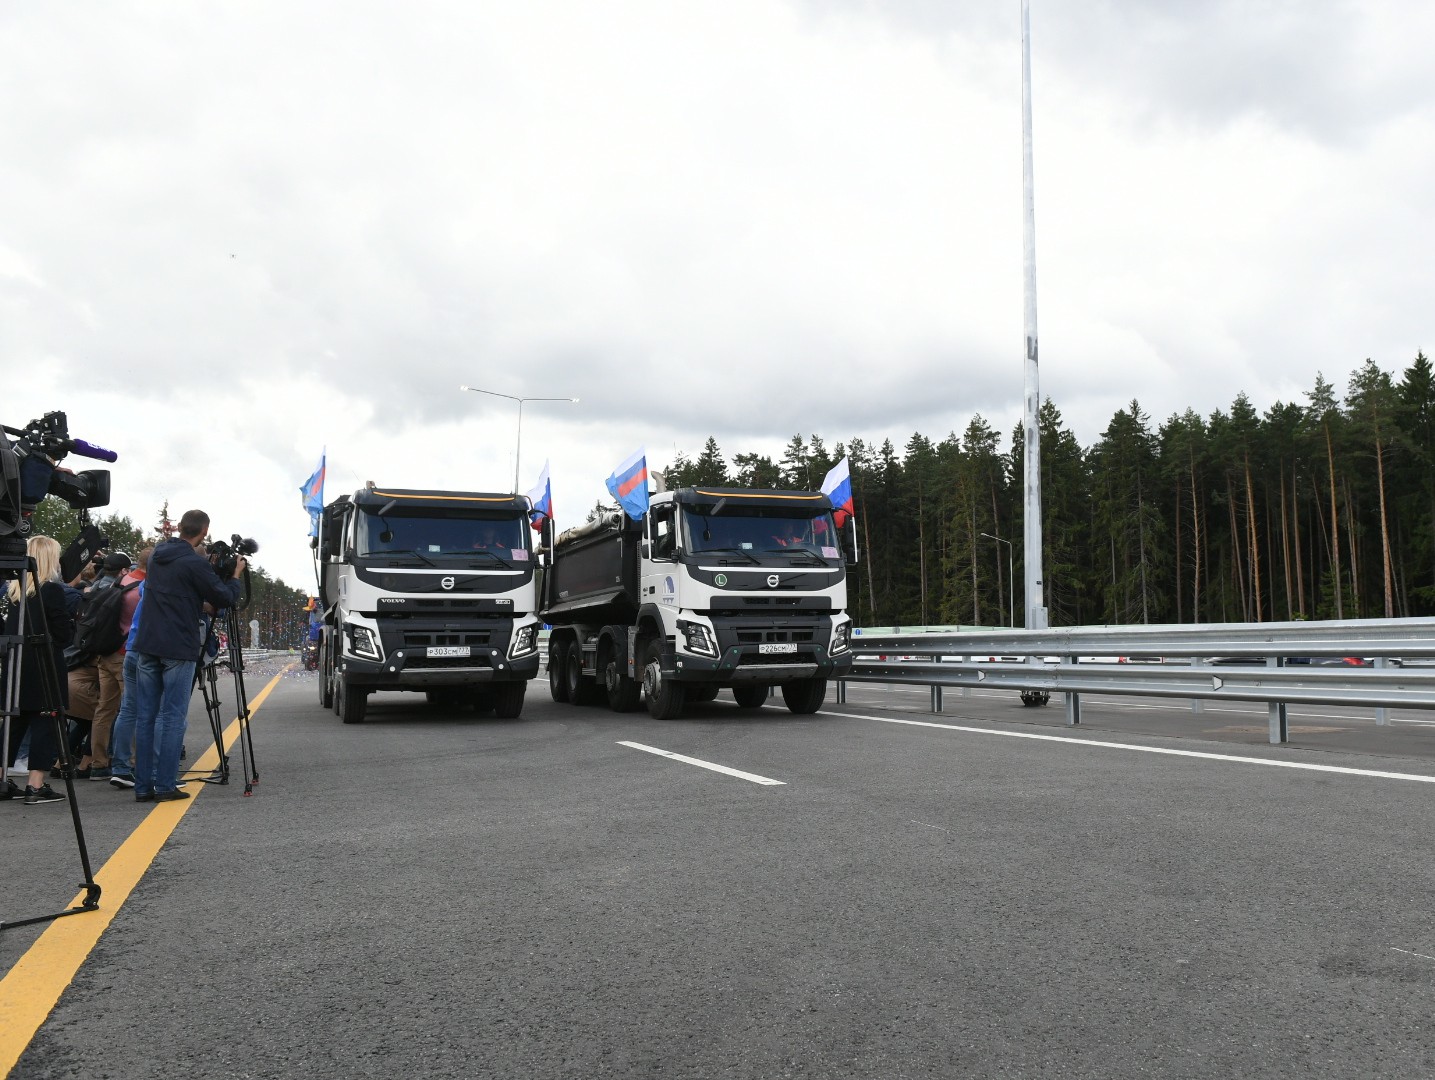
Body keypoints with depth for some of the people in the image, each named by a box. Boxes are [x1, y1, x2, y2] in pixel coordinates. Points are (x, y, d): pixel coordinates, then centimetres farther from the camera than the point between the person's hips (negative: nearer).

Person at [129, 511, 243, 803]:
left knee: (145, 716, 7)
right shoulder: (195, 564, -12)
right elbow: (225, 598, -5)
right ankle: (165, 786, -2)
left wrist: (205, 604, 25)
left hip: (147, 646, 6)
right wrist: (237, 575, 11)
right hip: (178, 649, -6)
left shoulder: (158, 556, 11)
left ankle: (143, 786, 8)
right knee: (172, 717, -2)